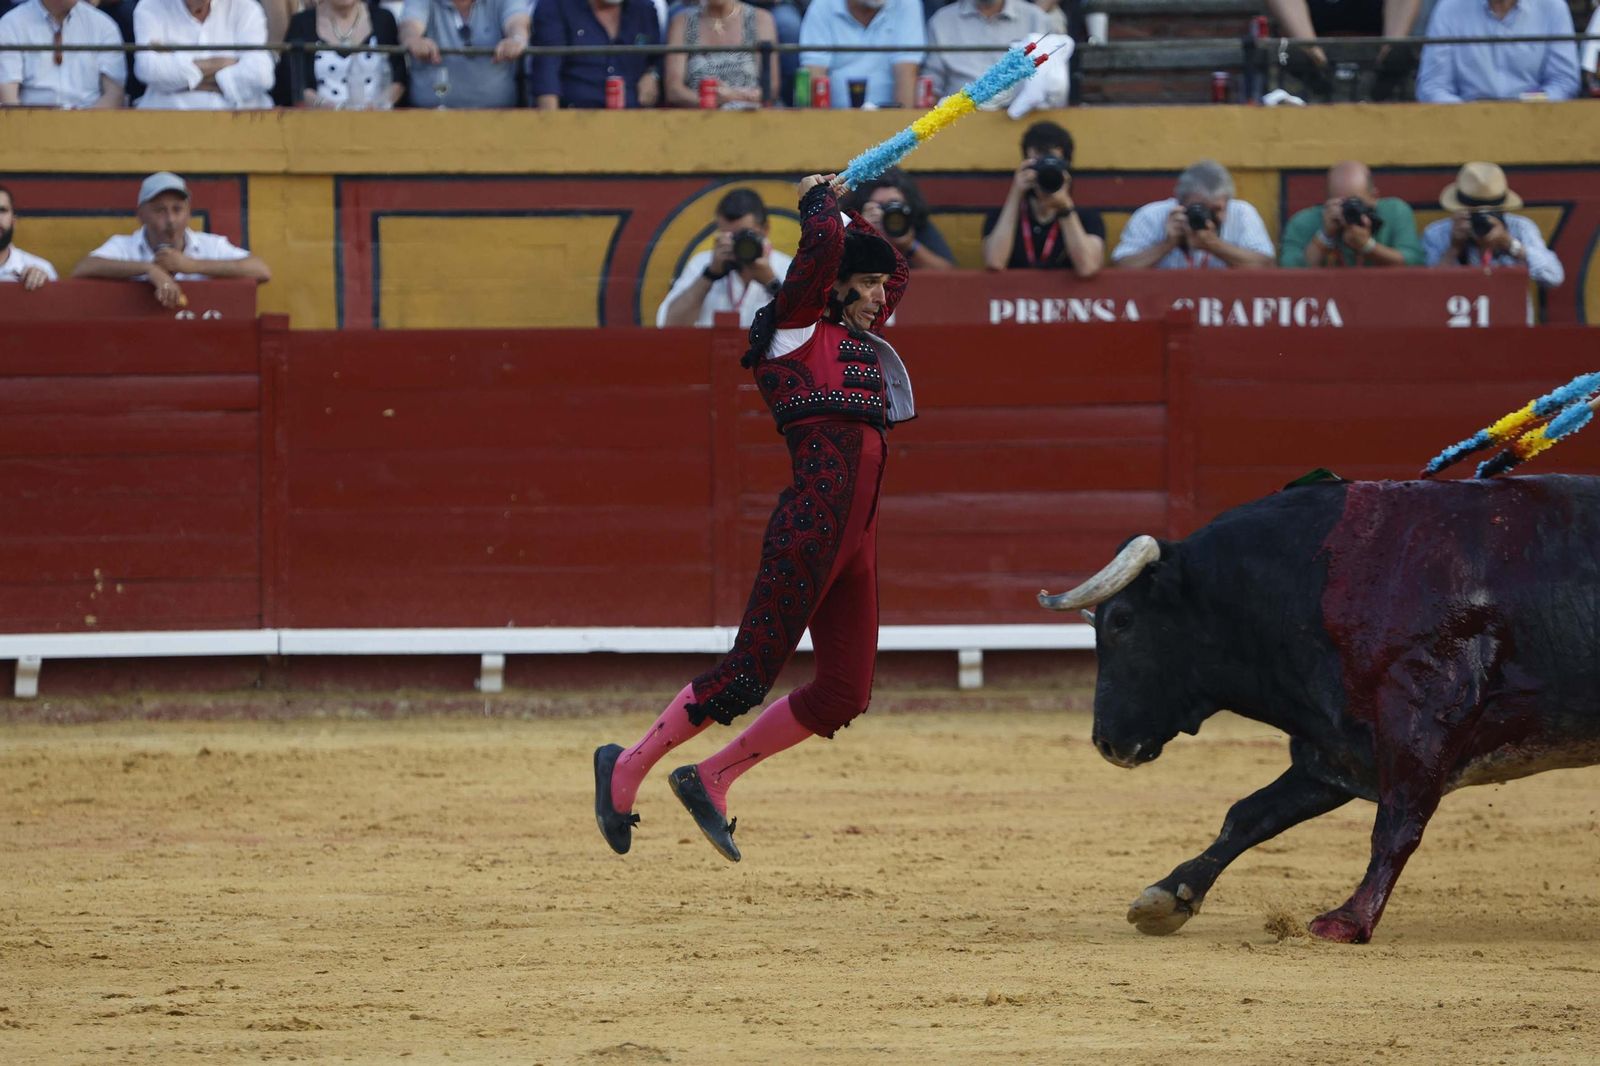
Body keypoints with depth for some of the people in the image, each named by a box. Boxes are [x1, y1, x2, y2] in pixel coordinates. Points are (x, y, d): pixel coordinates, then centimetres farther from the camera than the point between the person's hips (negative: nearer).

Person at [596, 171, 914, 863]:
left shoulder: (856, 339, 24)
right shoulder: (796, 325, 2)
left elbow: (895, 270, 40)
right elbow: (822, 244, -13)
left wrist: (842, 208, 32)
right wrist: (819, 198, 6)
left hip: (856, 544, 9)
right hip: (810, 527, -9)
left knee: (843, 696, 4)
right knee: (748, 675, -10)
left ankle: (710, 780, 14)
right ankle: (627, 768, 2)